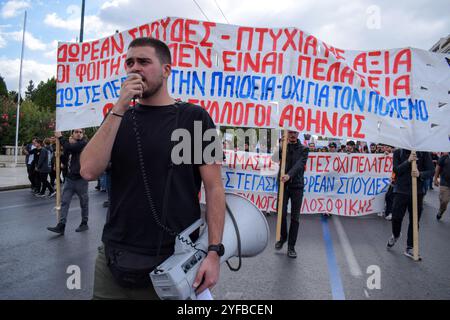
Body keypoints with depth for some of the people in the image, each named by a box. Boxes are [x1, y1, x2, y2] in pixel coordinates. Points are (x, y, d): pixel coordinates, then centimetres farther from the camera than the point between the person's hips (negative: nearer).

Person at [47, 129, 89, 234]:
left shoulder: (84, 143, -7)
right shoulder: (71, 143, 18)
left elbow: (69, 148, -20)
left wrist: (60, 137, -8)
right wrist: (69, 142, -4)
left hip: (80, 178, -7)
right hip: (69, 178, 7)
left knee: (84, 202, 6)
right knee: (64, 201, 0)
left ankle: (84, 223, 19)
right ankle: (61, 226, -1)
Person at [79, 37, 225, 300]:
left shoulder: (195, 118, -4)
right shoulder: (119, 118, 7)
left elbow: (214, 187, -7)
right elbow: (89, 171, -8)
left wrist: (214, 251, -14)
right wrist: (120, 108, -13)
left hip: (173, 260, -3)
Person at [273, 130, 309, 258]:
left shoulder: (303, 149, 3)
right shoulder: (283, 147, 9)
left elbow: (299, 164, -13)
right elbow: (275, 158, -8)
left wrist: (289, 175, -29)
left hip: (297, 186, -1)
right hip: (284, 185, 1)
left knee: (295, 218, 1)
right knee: (281, 214, -3)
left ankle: (291, 246, 11)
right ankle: (283, 237, 25)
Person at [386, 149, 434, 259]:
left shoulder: (424, 153, 0)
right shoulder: (398, 152, 1)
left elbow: (431, 170, -2)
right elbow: (396, 170, -7)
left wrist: (420, 174, -22)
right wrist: (408, 161, -21)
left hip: (418, 192, 0)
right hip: (401, 191, 0)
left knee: (414, 221, 5)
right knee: (396, 217, 2)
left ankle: (409, 248, 18)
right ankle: (395, 236, 34)